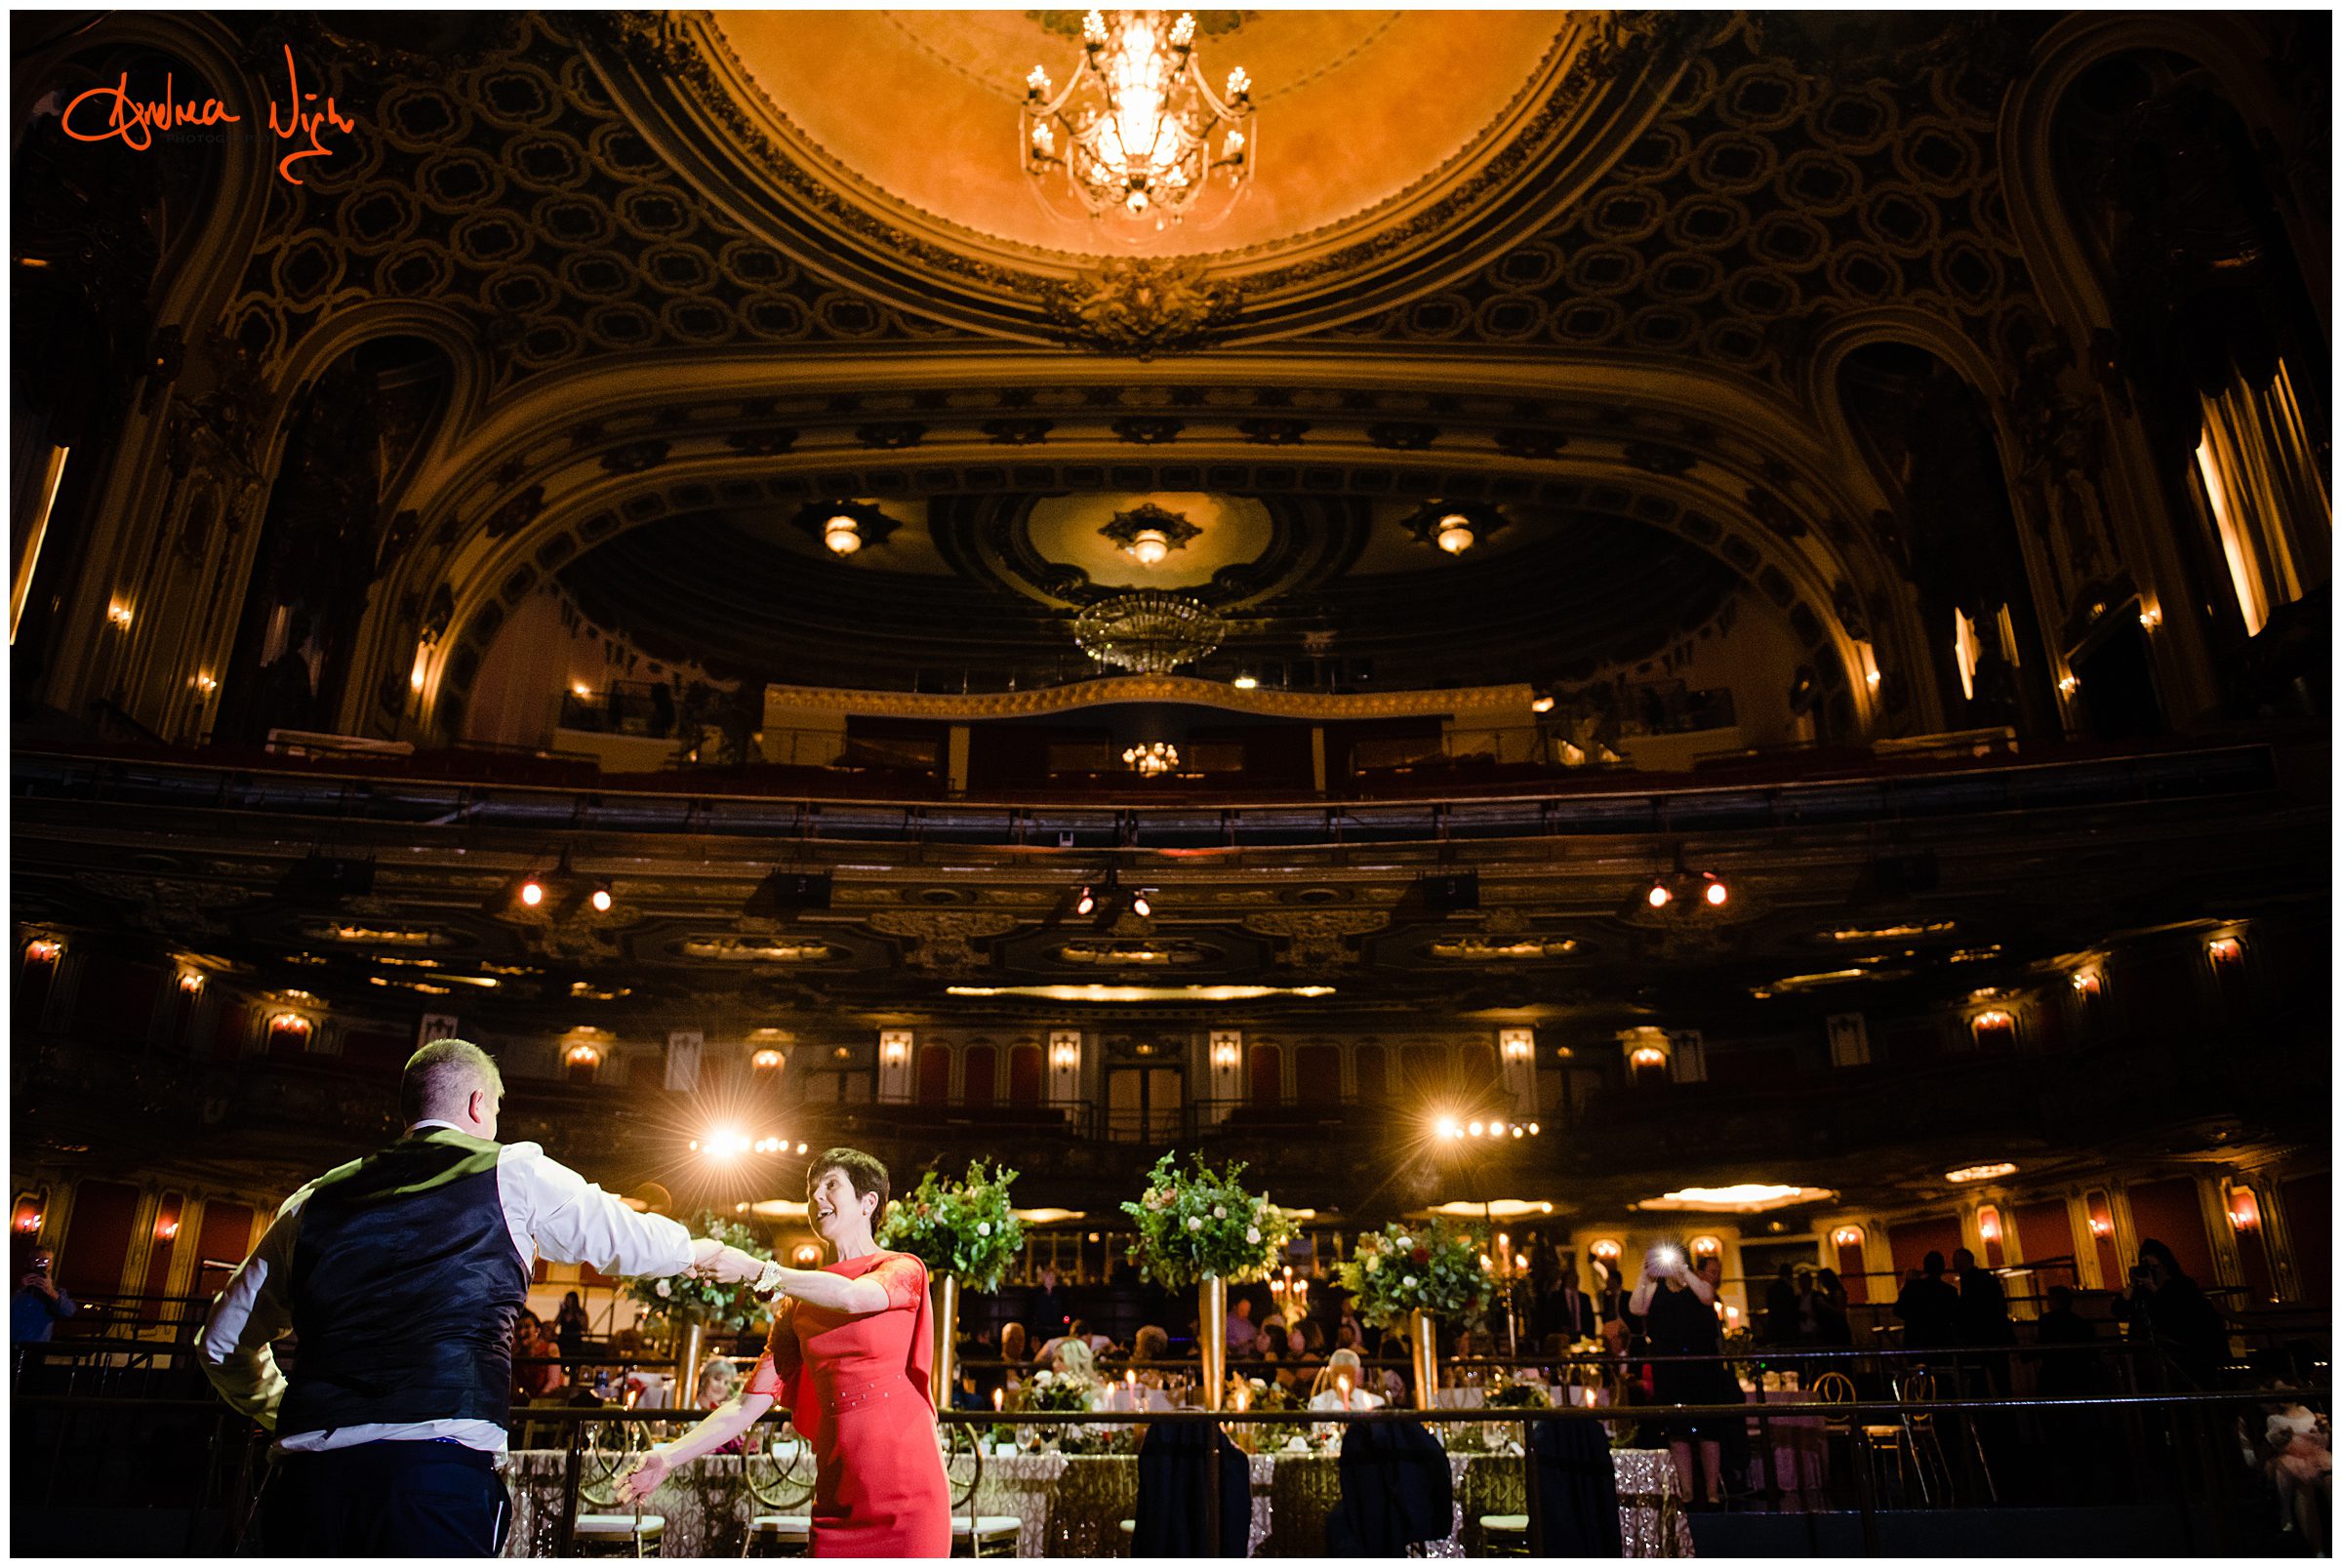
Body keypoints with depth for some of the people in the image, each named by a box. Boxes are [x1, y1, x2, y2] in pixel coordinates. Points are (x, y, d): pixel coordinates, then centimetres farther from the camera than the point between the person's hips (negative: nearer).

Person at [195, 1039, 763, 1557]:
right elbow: (631, 1239, 18)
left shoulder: (313, 1202, 20)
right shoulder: (513, 1174, 7)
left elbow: (222, 1342, 30)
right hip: (440, 1469, -5)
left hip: (309, 1471, 5)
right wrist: (709, 1253, 37)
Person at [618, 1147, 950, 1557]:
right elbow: (749, 1404, 8)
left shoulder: (903, 1269, 0)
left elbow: (852, 1296, -22)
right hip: (837, 1499, 4)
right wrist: (669, 1456, -4)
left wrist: (755, 1270, -19)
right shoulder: (796, 1307, 13)